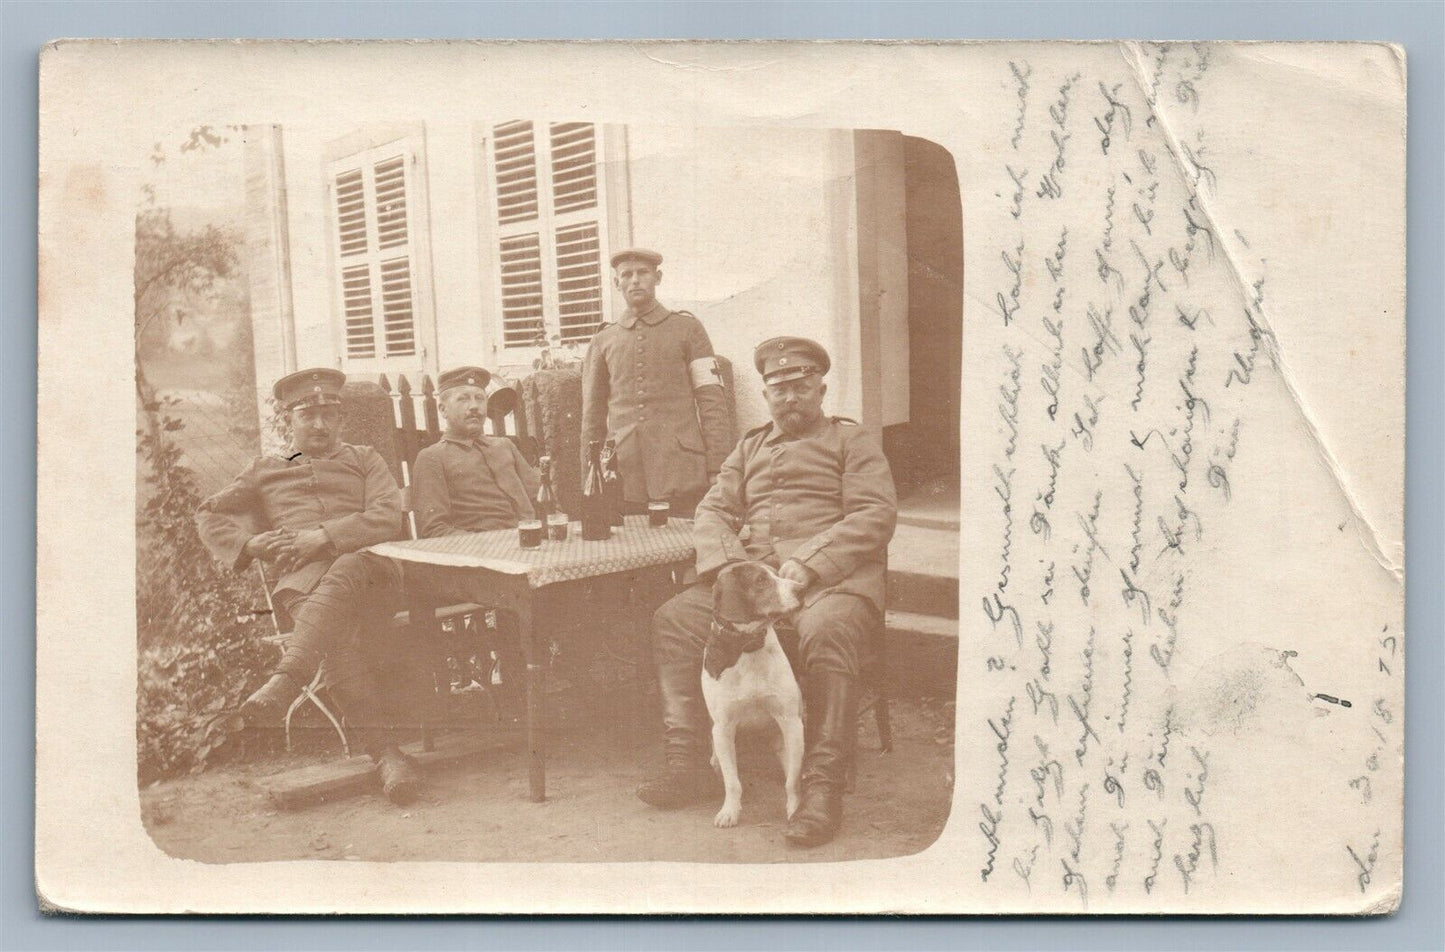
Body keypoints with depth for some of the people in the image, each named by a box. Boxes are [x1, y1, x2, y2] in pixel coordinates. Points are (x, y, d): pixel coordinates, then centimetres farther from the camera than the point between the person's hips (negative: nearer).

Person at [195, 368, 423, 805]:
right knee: (339, 629, -36)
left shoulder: (365, 460, 26)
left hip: (367, 565, 0)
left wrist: (322, 536, -7)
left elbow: (387, 518, 8)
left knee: (341, 576, -41)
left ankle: (283, 683, -56)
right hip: (300, 579, 0)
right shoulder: (263, 470, 30)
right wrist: (250, 543, 4)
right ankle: (384, 749, -51)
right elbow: (209, 517, 26)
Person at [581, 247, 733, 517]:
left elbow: (713, 402, 3)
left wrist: (718, 471, -5)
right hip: (623, 480, 2)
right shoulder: (602, 342, 15)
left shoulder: (687, 328, 9)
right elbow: (592, 419, 17)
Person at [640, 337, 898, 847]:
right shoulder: (750, 447, 28)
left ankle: (823, 788, -35)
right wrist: (730, 562, -5)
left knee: (824, 633, -37)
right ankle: (687, 764, -14)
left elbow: (876, 515, -2)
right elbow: (712, 511, 18)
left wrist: (808, 564, -15)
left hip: (830, 576, -5)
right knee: (674, 619, -17)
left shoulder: (853, 441, 12)